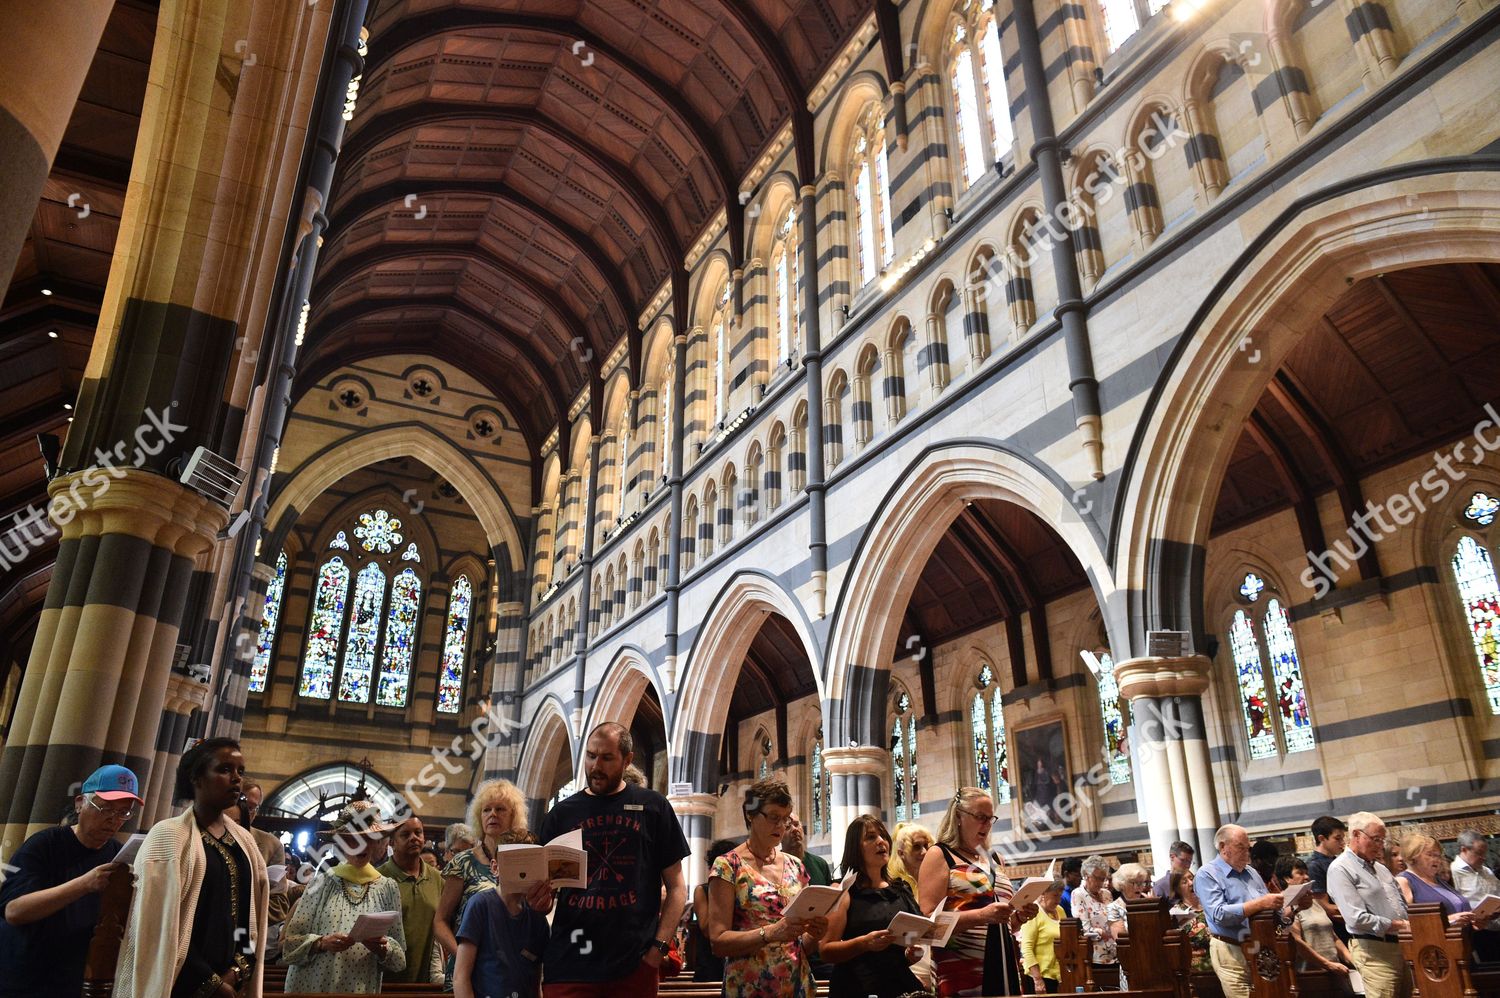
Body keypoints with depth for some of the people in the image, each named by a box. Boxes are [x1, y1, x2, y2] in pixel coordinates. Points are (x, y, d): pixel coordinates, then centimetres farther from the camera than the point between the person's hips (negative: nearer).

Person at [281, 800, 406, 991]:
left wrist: (383, 949, -17)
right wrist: (320, 943, -19)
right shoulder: (322, 882, -3)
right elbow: (290, 942, -2)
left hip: (362, 988, 1)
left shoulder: (387, 888, -1)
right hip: (311, 986, -1)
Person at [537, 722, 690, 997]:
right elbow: (543, 886, 13)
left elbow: (676, 887, 3)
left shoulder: (652, 807, 3)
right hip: (568, 965, 1)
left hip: (634, 966, -1)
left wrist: (659, 947, -7)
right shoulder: (562, 814, 8)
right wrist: (539, 898, -9)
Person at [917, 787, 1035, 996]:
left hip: (1004, 967, 7)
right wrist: (982, 915, -24)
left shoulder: (993, 861, 19)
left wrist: (1020, 916, 4)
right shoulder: (939, 856, -4)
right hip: (962, 972, -7)